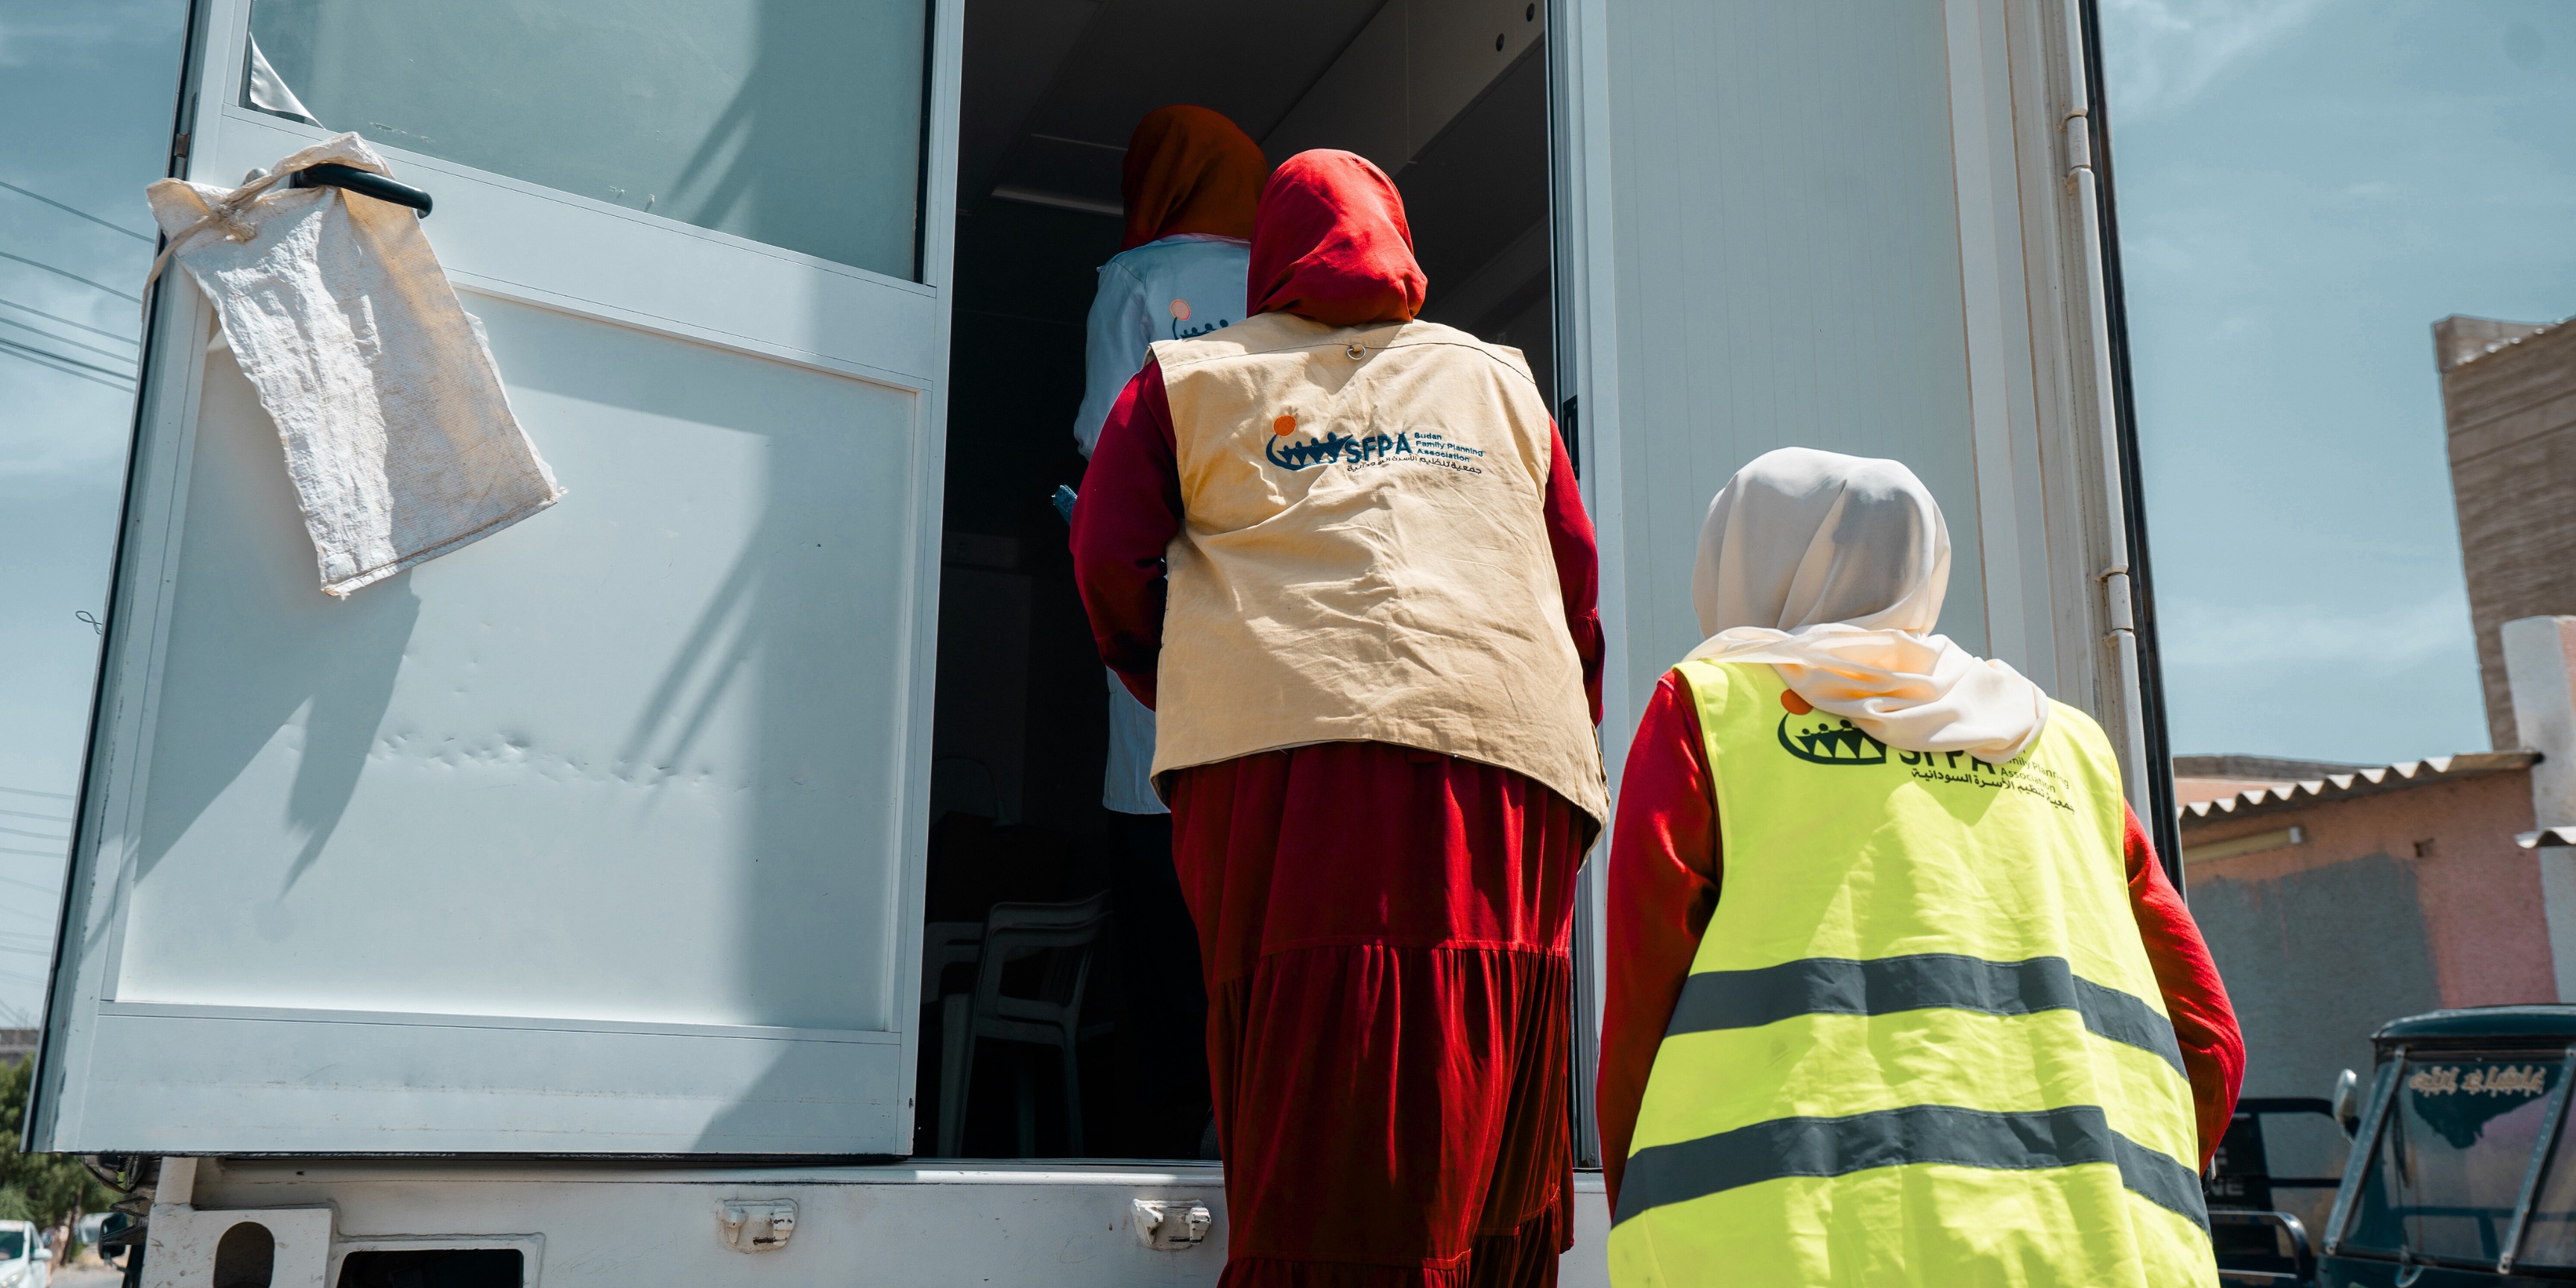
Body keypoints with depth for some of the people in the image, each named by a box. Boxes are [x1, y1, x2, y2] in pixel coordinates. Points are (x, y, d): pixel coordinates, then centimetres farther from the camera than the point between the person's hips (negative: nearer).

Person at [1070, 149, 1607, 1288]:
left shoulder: (1189, 375, 19)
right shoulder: (1498, 377, 24)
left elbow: (1109, 563, 9)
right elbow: (1576, 583, 19)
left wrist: (1194, 698, 22)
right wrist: (1568, 737, 27)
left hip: (1283, 749, -1)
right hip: (1506, 751, 2)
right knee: (1489, 1143, 4)